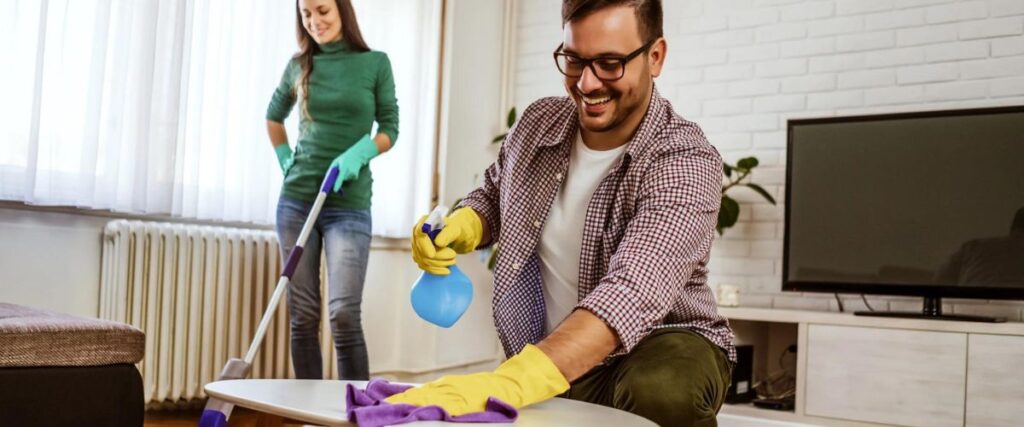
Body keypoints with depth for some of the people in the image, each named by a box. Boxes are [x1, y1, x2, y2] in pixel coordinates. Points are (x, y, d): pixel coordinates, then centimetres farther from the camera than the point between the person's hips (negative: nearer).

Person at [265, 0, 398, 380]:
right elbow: (274, 116, 25)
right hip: (296, 200, 3)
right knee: (303, 317, 5)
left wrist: (358, 153, -17)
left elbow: (390, 130, 1)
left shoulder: (375, 63, 1)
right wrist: (284, 160, 11)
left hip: (349, 205, -3)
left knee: (344, 314, -13)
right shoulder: (299, 65, 8)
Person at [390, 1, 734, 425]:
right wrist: (461, 226, -8)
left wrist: (509, 382, -52)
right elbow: (494, 197, 17)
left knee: (664, 391, -37)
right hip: (545, 361, 5)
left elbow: (634, 293, -38)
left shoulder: (686, 162, -22)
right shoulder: (539, 121, -3)